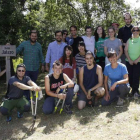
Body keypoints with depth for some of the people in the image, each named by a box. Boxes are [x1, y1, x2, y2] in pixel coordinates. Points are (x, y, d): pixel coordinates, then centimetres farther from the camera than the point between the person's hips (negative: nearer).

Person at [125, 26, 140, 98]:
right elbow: (126, 50, 6)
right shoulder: (129, 40, 10)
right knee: (130, 76, 2)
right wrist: (129, 60, -5)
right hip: (129, 62, 3)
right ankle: (133, 88, 18)